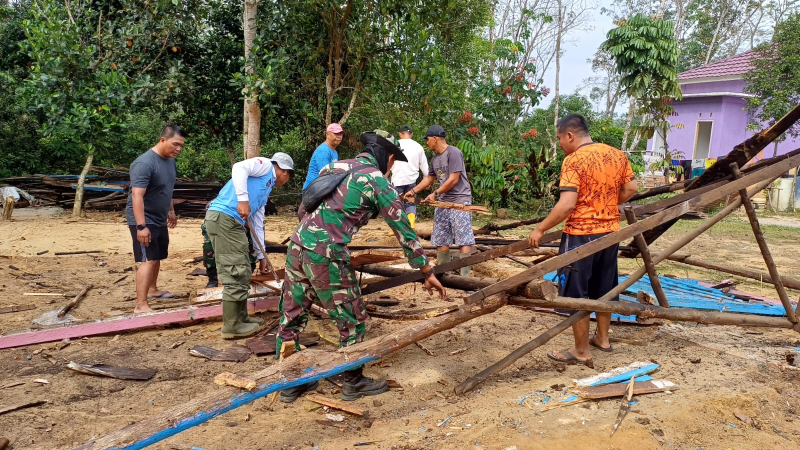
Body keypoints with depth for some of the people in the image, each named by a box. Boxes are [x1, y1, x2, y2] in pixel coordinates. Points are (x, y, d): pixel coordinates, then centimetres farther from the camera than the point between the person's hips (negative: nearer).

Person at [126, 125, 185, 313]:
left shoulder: (170, 161, 5)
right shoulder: (145, 163, -23)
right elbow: (137, 196, -28)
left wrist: (171, 211, 25)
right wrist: (141, 226, -32)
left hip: (160, 220, 9)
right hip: (144, 221, -9)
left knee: (157, 257, 19)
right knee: (148, 260, -14)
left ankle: (152, 290, 37)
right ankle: (140, 305, -12)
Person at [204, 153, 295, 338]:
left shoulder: (267, 189, 27)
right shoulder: (265, 164, 4)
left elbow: (257, 223, 29)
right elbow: (239, 168, -17)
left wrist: (261, 255, 30)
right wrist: (243, 199, -25)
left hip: (233, 223, 10)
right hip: (223, 218, -10)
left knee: (243, 273, 16)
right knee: (236, 274, -5)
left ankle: (241, 317, 27)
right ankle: (231, 326, 3)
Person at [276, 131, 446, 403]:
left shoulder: (336, 166, 16)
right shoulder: (378, 182, -2)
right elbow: (404, 230, 1)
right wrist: (428, 272, 8)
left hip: (297, 246, 7)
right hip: (326, 256, -7)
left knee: (291, 316, 16)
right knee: (352, 320, 12)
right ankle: (354, 383, 26)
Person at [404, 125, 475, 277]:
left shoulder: (453, 153, -11)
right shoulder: (435, 159, 14)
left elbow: (453, 179, -15)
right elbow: (429, 178, 27)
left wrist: (435, 194, -9)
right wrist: (413, 191, 19)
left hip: (460, 201, -8)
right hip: (443, 202, 8)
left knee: (463, 239, -10)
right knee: (441, 240, 8)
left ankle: (465, 277, -10)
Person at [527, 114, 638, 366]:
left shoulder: (574, 160, -17)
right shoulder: (617, 155, 5)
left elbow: (567, 204, -24)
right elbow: (631, 188, 12)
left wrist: (540, 229, -16)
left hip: (581, 235, -7)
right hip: (610, 231, 8)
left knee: (576, 294, 4)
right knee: (603, 288, 21)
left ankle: (582, 352, 12)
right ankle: (602, 338, 36)